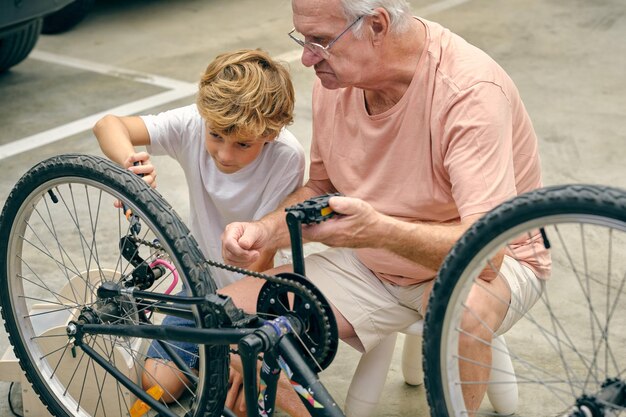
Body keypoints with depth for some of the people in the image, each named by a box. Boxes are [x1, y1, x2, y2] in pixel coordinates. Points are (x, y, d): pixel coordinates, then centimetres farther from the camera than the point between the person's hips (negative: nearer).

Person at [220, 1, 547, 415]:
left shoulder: (469, 89, -28)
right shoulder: (336, 77, -7)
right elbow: (320, 187, 8)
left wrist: (380, 230, -49)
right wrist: (265, 230, -12)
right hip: (370, 264, 6)